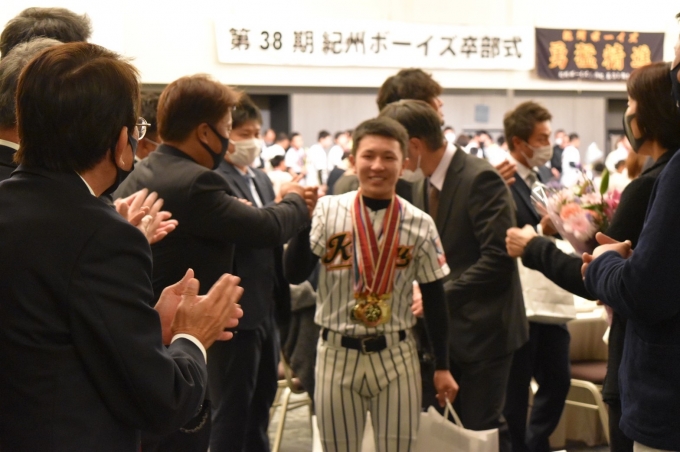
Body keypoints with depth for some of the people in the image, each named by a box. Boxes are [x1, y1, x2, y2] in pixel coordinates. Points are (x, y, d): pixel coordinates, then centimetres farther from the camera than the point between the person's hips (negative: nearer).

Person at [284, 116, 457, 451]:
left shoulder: (419, 225, -3)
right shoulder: (328, 211, -6)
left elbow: (434, 298, 3)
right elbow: (294, 274, -11)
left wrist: (442, 366, 5)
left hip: (396, 356, 0)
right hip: (337, 354, 0)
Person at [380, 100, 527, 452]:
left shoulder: (479, 179, -17)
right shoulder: (423, 187, 10)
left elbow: (498, 257, -23)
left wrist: (440, 295, -21)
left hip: (482, 327, -8)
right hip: (444, 329, 8)